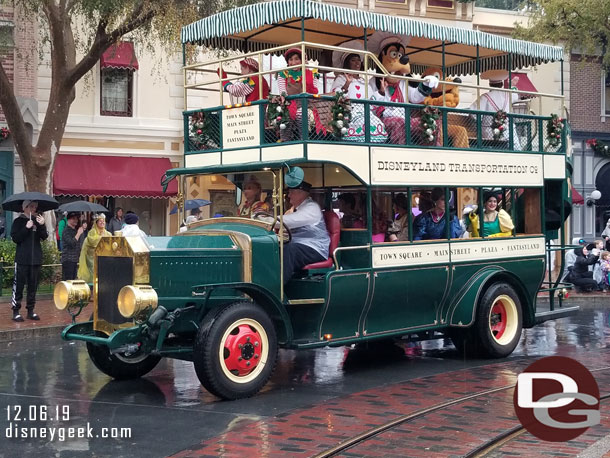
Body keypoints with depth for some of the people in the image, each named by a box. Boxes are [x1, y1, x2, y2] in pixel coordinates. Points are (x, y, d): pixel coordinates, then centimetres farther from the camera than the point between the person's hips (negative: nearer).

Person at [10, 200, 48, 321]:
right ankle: (15, 311, -1)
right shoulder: (19, 221, 1)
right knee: (18, 285, -5)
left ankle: (31, 310, 15)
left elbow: (44, 237, 0)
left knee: (33, 285, 8)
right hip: (22, 259, -4)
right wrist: (26, 228, -16)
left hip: (36, 259, 4)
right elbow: (15, 238, -8)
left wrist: (42, 225, -16)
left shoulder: (37, 220, 11)